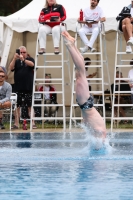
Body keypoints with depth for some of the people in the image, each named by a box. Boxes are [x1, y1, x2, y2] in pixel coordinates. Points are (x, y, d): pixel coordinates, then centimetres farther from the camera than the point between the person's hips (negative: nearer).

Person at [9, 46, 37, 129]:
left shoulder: (30, 59, 5)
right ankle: (16, 124, 0)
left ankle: (33, 123, 0)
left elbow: (32, 64, -16)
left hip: (29, 87, -2)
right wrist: (14, 59, -21)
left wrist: (23, 59, -33)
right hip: (18, 88, 2)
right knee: (17, 106, -1)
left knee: (30, 106, 0)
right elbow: (11, 68, -5)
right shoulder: (16, 61, 10)